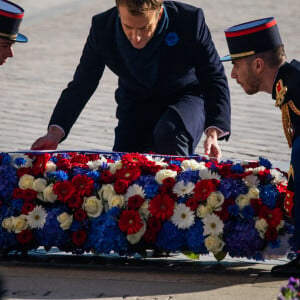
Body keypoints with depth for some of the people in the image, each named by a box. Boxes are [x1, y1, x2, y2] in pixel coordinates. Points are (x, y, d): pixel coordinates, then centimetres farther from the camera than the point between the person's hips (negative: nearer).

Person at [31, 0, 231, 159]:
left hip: (184, 97, -3)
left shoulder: (190, 20, -26)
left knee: (169, 133, -35)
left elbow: (214, 79, -19)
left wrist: (213, 132, -34)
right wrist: (55, 132, -23)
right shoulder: (102, 27, -19)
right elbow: (81, 85, -9)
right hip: (136, 106, 3)